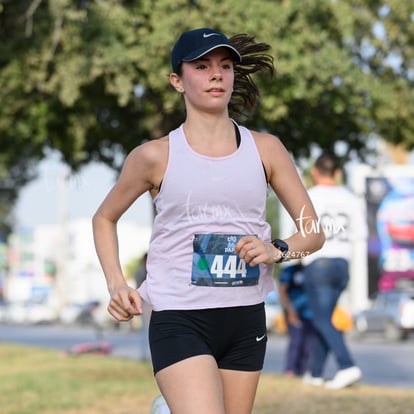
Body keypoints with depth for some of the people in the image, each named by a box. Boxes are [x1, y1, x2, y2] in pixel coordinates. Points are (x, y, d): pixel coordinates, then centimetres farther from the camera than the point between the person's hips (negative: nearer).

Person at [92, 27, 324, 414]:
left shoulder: (265, 149, 6)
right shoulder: (155, 156, 0)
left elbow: (313, 231, 9)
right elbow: (104, 219, 15)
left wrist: (277, 250, -12)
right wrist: (116, 284, 1)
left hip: (246, 321, 4)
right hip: (178, 321, -4)